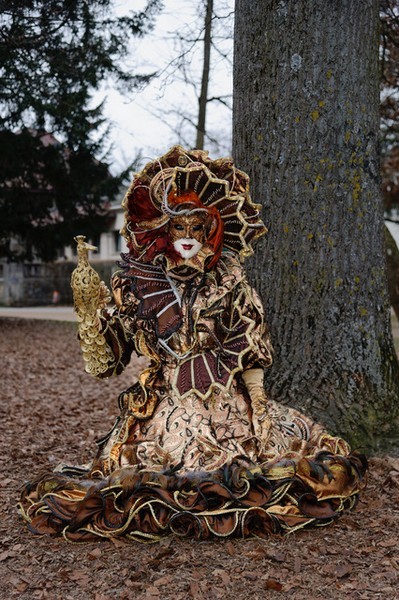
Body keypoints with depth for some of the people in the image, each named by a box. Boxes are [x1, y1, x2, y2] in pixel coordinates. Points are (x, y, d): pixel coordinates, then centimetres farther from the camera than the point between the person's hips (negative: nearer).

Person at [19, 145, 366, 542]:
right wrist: (90, 309, -9)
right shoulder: (137, 284, 3)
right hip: (162, 405, 0)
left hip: (227, 402, 1)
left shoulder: (228, 282, 4)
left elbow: (251, 351, 3)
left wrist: (258, 406, -4)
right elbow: (108, 359, 3)